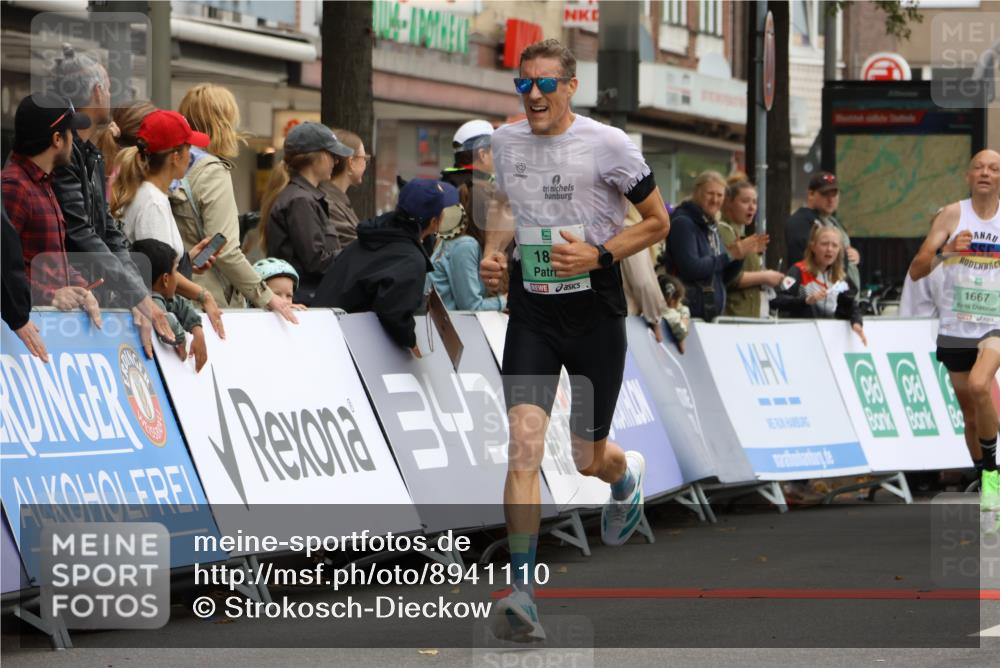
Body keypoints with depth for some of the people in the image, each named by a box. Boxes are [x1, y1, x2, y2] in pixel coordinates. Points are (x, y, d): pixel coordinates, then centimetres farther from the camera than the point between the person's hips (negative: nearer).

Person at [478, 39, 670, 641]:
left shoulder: (607, 144, -10)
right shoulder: (505, 141, 3)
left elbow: (658, 221, -2)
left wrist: (599, 255, -15)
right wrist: (494, 250, 4)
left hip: (595, 315, -2)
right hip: (531, 314, 2)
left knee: (589, 459, 9)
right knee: (525, 439, -17)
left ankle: (627, 475, 50)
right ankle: (523, 590, -20)